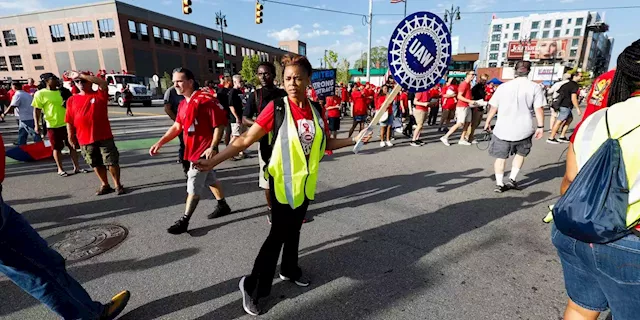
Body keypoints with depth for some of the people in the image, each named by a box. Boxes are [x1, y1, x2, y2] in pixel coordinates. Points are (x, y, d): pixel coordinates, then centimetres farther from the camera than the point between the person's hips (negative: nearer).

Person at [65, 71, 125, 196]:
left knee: (112, 162, 0)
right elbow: (69, 121, 9)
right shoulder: (71, 100, 8)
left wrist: (80, 74, -18)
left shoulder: (99, 95, 0)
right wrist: (71, 137, 7)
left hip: (104, 137, -3)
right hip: (85, 140, 3)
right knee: (96, 164, 12)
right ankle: (105, 185, 25)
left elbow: (103, 83, -20)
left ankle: (118, 184, 13)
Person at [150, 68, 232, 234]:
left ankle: (184, 221, 10)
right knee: (210, 179, 20)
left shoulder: (206, 100, -17)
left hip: (203, 151, -9)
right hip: (193, 150, 9)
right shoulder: (183, 104, 12)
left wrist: (213, 148, -23)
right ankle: (223, 206, 36)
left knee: (193, 186, -2)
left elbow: (219, 125, -19)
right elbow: (176, 127, 13)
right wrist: (160, 142, 2)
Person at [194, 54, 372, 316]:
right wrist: (213, 161, -24)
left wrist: (354, 140, 5)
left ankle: (290, 270, 43)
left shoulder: (316, 109, -1)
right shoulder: (276, 108, -15)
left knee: (294, 229, 20)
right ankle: (253, 287, 22)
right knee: (278, 234, 2)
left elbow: (326, 143, 10)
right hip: (283, 181, -4)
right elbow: (245, 140, -17)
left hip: (306, 181, 5)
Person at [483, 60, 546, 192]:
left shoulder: (503, 86, 0)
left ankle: (499, 184, 10)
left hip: (503, 128, 0)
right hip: (523, 129, 0)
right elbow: (539, 109, -8)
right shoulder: (535, 87, -5)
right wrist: (540, 127, 0)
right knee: (521, 153, 23)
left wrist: (487, 122, 16)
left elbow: (493, 108, 4)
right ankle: (512, 179, 18)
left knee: (501, 156, 11)